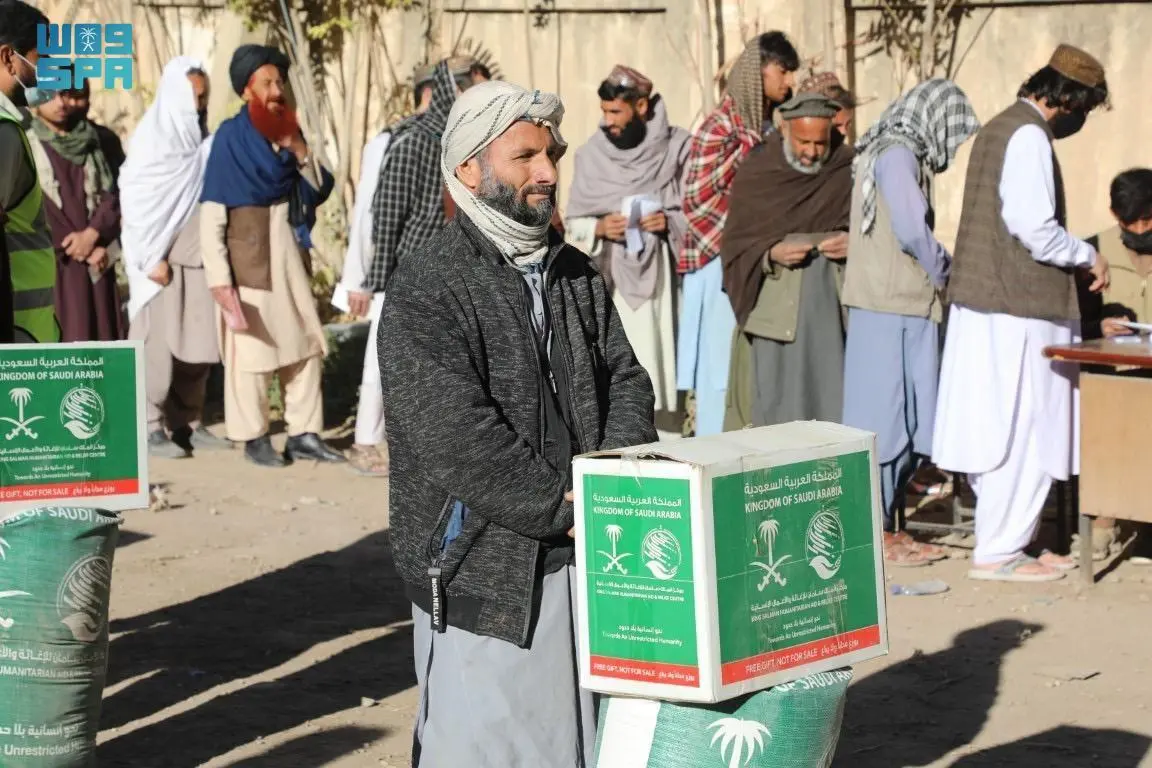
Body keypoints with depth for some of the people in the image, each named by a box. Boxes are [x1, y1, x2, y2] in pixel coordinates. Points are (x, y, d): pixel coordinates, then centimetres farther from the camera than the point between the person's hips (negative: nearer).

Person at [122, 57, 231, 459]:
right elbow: (136, 201, -10)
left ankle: (189, 423, 14)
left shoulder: (202, 140, 11)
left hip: (200, 259, 6)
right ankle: (152, 428, -1)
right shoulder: (153, 137, -7)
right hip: (163, 260, -6)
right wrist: (152, 259, -13)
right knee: (159, 345, -5)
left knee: (199, 344, 7)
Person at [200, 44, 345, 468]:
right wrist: (219, 276, -17)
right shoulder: (231, 137, -9)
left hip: (290, 255, 6)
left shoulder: (289, 131, 8)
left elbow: (320, 191, 10)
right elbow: (212, 211, -12)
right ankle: (254, 438, 8)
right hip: (249, 257, -6)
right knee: (251, 347, -2)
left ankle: (304, 434, 17)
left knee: (305, 344, 8)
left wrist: (300, 151, -8)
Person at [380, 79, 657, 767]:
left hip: (589, 558, 6)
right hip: (484, 571, -6)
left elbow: (626, 382, 12)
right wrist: (566, 510, -14)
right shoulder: (425, 292, -10)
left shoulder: (578, 276, 14)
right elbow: (455, 438, -18)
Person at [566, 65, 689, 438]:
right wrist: (599, 228, -11)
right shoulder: (592, 155, 4)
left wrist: (671, 221, -14)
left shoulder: (678, 149, 0)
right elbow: (573, 222, 8)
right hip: (608, 281, 1)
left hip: (661, 277, -1)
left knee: (658, 358, -5)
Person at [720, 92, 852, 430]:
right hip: (772, 298, -1)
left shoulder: (848, 171, 4)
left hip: (833, 301, 1)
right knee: (772, 401, -1)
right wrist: (771, 254, -16)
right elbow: (735, 245, 2)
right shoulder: (755, 172, 2)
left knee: (829, 396, -1)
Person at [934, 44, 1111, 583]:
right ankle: (998, 553, 1)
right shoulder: (1029, 135, -14)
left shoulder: (997, 128, 17)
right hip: (1017, 310, -10)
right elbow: (1035, 228, -21)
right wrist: (1088, 256, -6)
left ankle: (1007, 541, 19)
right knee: (1024, 435, -3)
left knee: (1003, 434, 13)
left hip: (984, 303, 10)